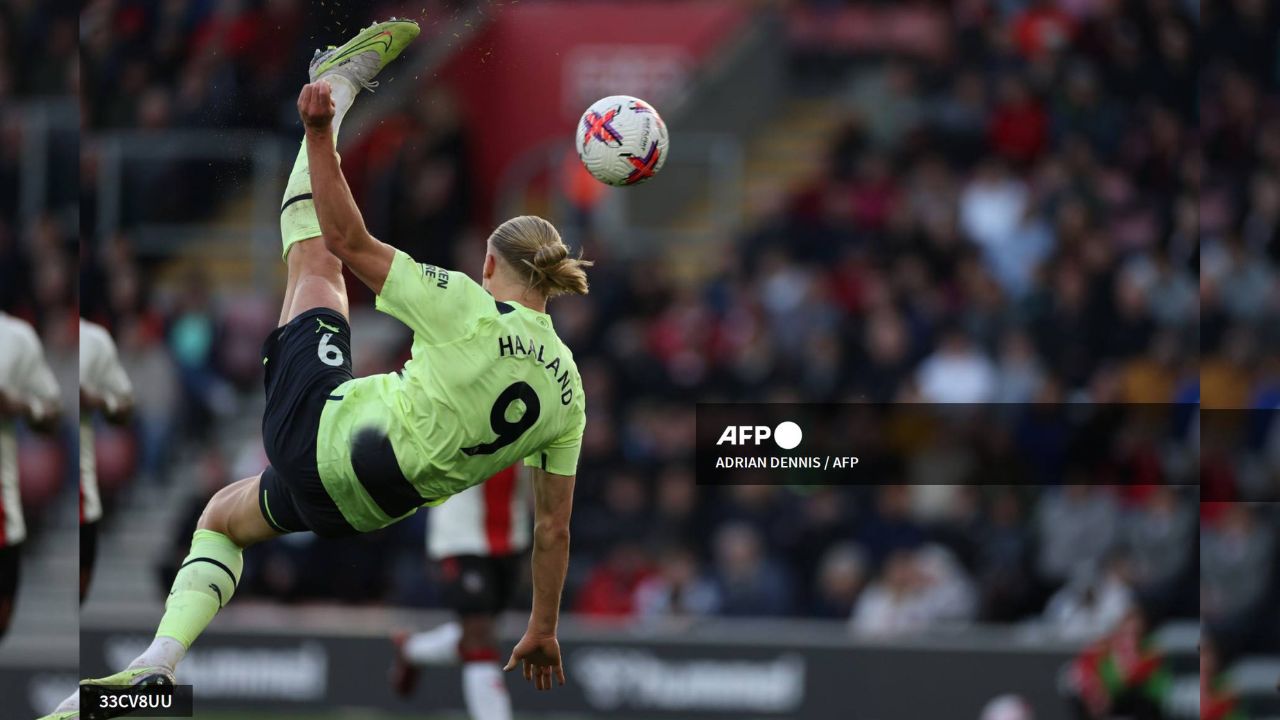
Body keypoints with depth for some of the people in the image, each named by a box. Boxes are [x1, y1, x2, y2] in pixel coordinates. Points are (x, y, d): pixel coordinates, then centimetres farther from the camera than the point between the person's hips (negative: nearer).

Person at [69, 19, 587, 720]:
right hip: (372, 507, 5)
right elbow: (553, 526, 3)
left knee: (314, 254, 12)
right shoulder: (567, 392, -2)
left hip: (317, 429, -4)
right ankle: (158, 663, 18)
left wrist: (321, 132, -11)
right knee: (224, 518, 33)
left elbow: (349, 242, -15)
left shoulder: (465, 309, -13)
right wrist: (543, 632, 14)